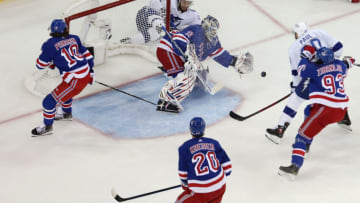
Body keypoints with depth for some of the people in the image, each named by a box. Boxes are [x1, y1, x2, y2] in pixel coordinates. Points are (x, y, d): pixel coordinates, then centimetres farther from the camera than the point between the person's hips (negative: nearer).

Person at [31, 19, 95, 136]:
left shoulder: (51, 44, -10)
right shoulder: (74, 39, 7)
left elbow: (40, 65, -2)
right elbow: (85, 53, 16)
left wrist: (45, 52, 17)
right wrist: (91, 69, 28)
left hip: (75, 80, -8)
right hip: (86, 75, 8)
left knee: (50, 100, 4)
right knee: (65, 90, 36)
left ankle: (47, 127, 18)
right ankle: (66, 113, 56)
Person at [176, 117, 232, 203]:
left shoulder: (184, 148, -1)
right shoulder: (214, 143, 8)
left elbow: (183, 173, 1)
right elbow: (226, 164, 10)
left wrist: (185, 184, 21)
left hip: (199, 191, -4)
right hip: (219, 187, 4)